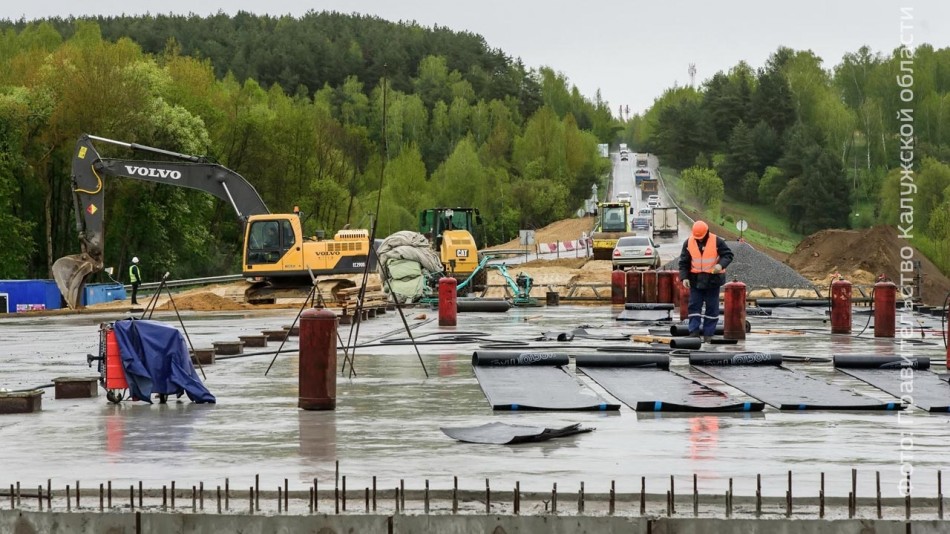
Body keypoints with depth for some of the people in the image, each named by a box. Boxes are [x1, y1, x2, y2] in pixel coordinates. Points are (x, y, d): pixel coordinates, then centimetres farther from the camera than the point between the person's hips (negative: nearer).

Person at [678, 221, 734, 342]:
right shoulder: (689, 242, -2)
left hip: (713, 279, -2)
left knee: (712, 307, 3)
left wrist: (721, 265, -28)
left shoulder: (717, 241, -10)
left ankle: (708, 333, 10)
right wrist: (684, 277, -9)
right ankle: (694, 331, 1)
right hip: (695, 280, 2)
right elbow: (684, 261, 2)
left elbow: (728, 255, -8)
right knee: (694, 306, -1)